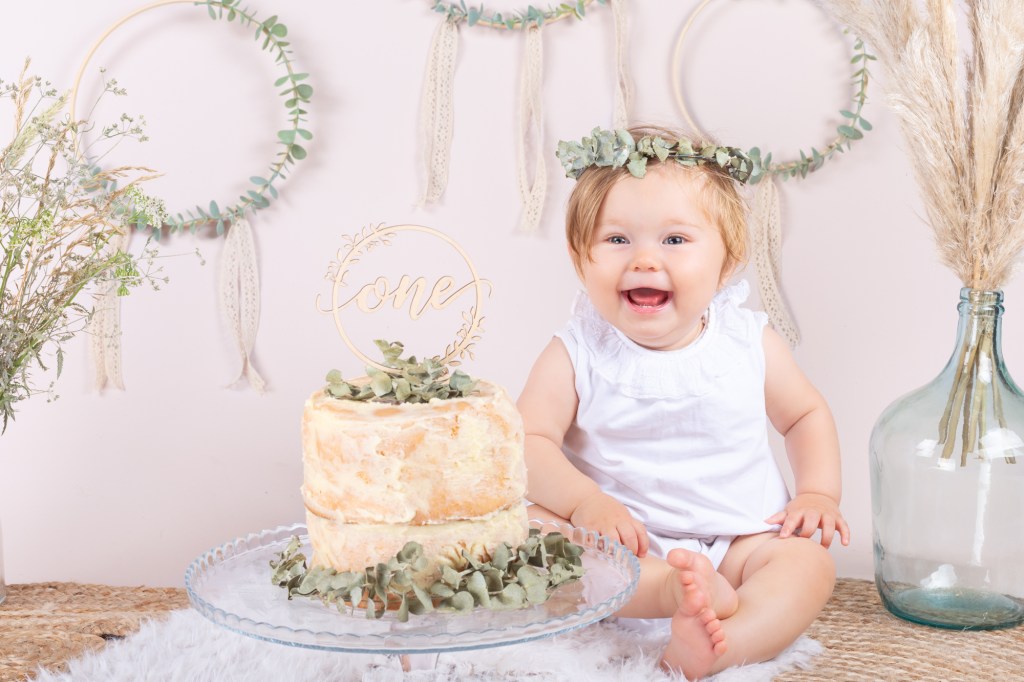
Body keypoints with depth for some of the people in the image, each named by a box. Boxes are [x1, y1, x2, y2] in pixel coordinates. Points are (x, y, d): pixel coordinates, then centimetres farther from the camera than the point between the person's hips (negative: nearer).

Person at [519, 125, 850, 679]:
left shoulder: (750, 344, 1)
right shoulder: (575, 356, -5)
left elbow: (807, 415, 16)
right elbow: (529, 440, -12)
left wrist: (819, 493, 0)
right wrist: (583, 500, -29)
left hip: (737, 539, 2)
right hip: (618, 544, -1)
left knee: (807, 563, -26)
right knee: (527, 527, -27)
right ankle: (690, 591, -40)